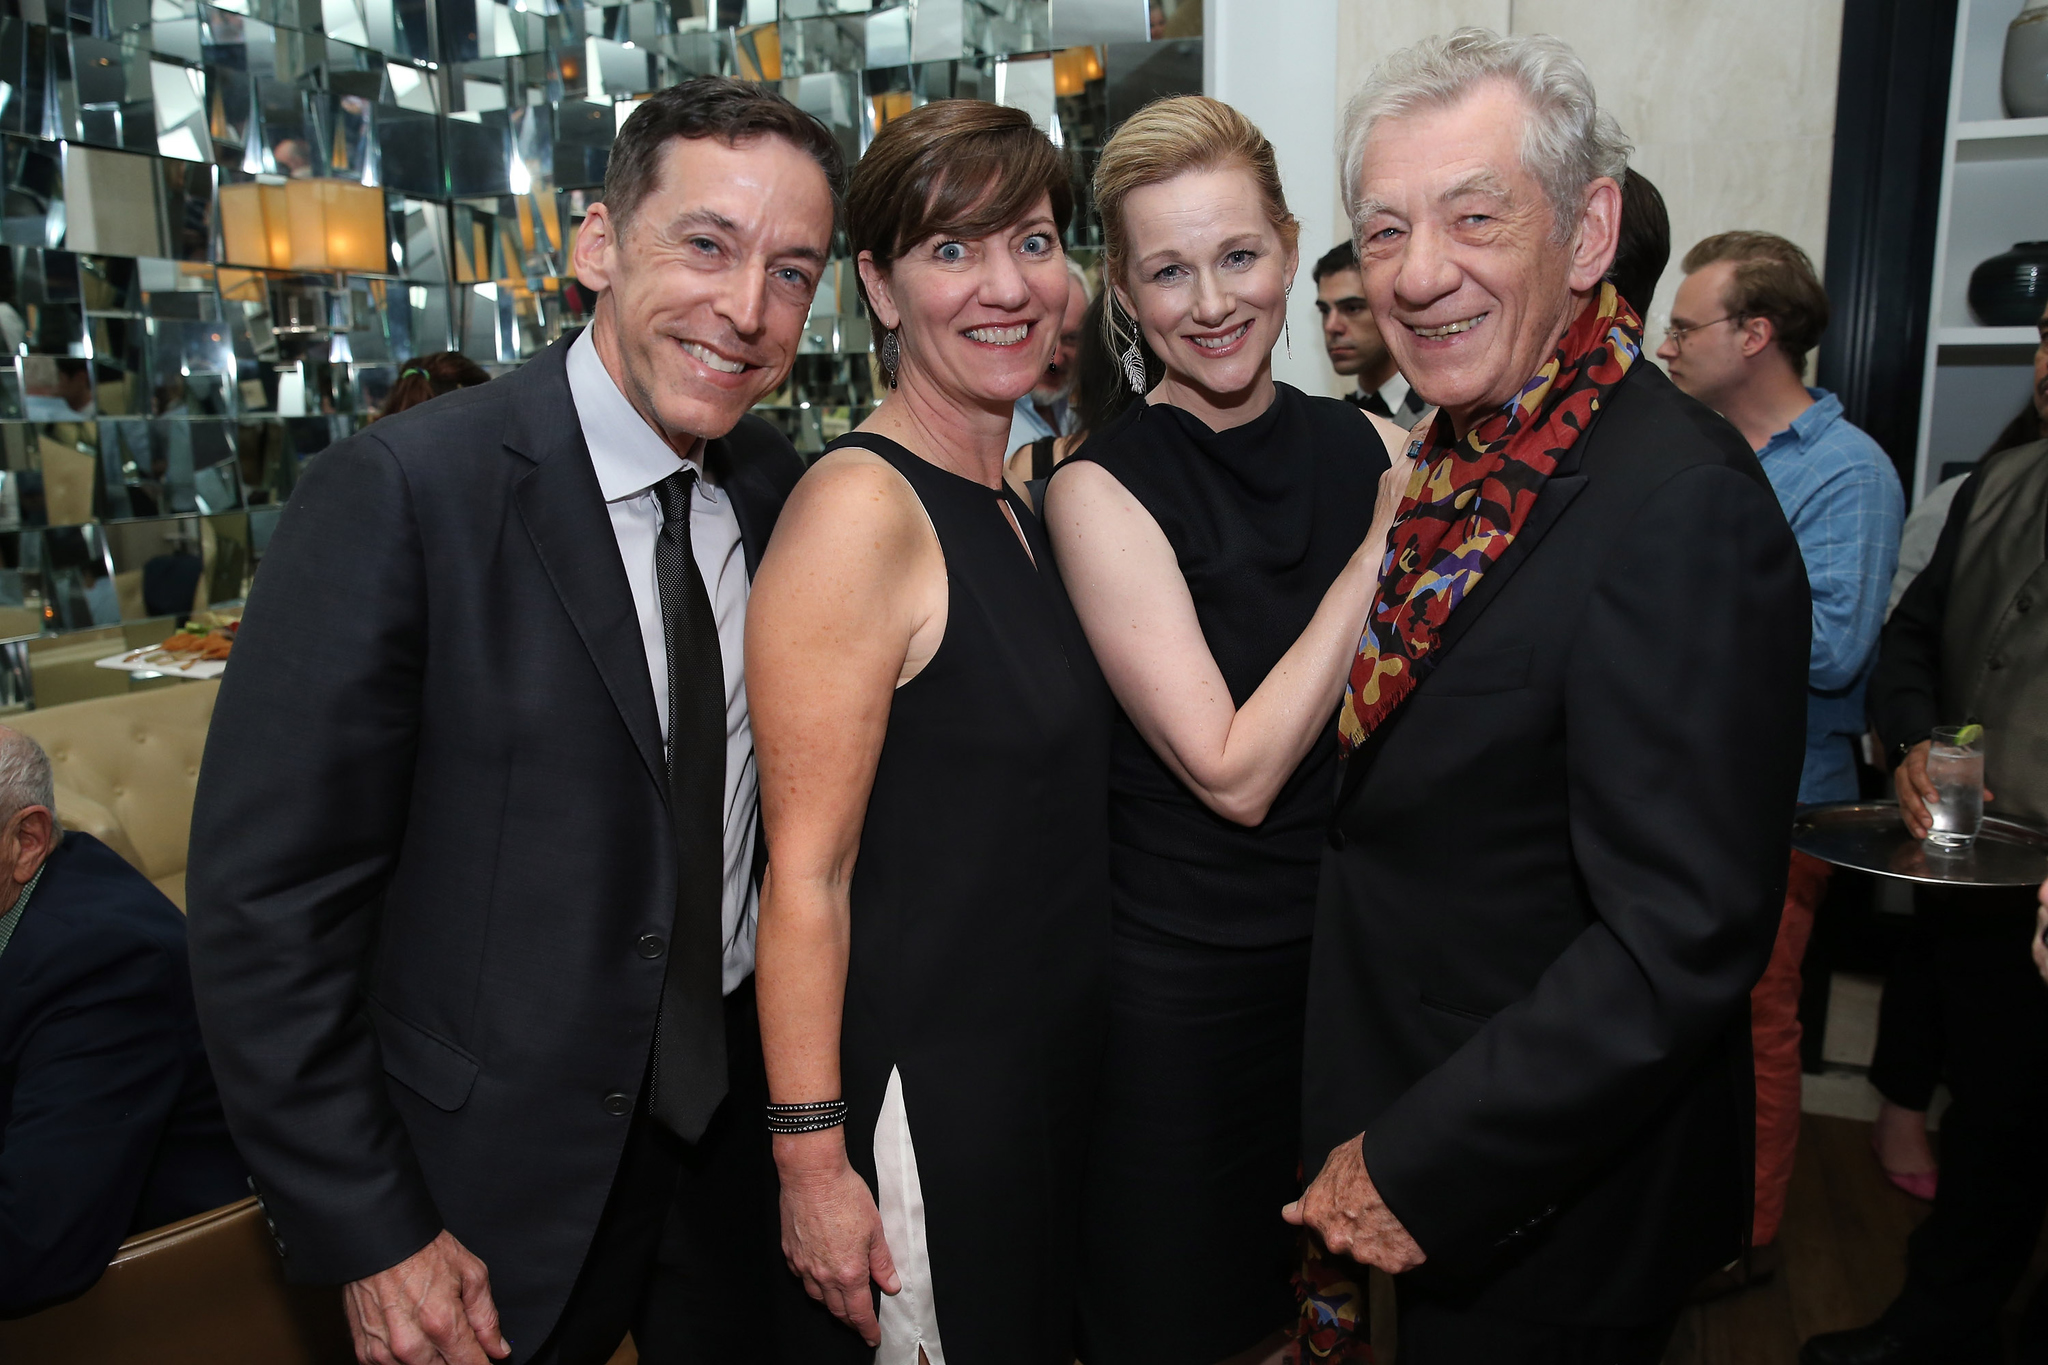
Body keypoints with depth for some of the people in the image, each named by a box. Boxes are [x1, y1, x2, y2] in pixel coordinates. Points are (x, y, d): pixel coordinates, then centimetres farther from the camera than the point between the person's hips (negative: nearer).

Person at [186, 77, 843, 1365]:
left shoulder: (781, 489, -2)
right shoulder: (402, 491, -19)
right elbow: (267, 901, -17)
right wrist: (367, 1236, -14)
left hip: (744, 1111, 5)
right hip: (502, 1178, -5)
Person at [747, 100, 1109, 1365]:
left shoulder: (1013, 504, 6)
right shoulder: (860, 506, -20)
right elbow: (806, 874, -20)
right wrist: (813, 1158, -18)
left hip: (1051, 1060, 8)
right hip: (917, 1084, -8)